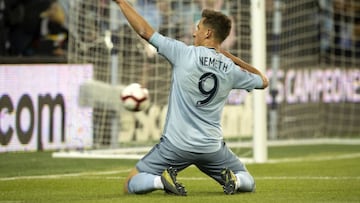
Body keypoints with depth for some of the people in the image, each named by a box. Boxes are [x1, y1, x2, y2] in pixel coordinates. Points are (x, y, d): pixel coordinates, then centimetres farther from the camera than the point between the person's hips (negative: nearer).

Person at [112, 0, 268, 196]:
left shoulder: (184, 53, -10)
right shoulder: (231, 69, 0)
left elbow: (145, 31, -7)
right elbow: (263, 81, 19)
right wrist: (235, 59, 14)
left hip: (175, 145, -2)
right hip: (212, 148, 3)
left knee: (131, 185, 9)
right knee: (248, 182, 23)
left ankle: (161, 180, -19)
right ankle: (234, 180, -10)